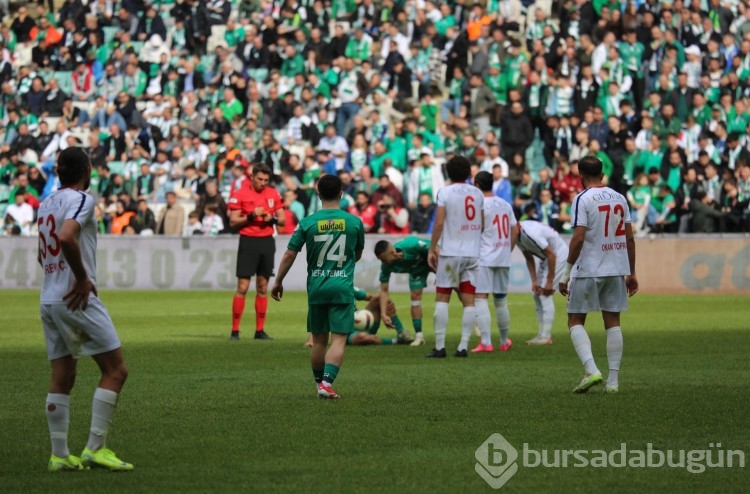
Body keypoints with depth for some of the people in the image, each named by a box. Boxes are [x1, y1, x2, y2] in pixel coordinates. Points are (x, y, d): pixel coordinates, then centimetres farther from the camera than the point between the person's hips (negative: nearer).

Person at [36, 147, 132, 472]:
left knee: (62, 379, 9)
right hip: (77, 299, -8)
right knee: (115, 371, -3)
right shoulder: (81, 200, -9)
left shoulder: (46, 204, 15)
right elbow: (66, 237, -27)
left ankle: (59, 455, 7)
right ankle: (95, 448, -8)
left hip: (49, 299, 8)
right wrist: (83, 277, -17)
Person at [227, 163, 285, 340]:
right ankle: (235, 330, -4)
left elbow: (282, 219, 12)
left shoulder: (273, 194, 8)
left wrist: (272, 219, -8)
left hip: (267, 241, 4)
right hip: (248, 241, -4)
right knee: (242, 287, -7)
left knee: (263, 287, 7)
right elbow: (233, 221, -6)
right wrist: (251, 216, -19)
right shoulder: (240, 195, -5)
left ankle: (260, 330, 12)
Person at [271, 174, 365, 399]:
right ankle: (327, 382, -21)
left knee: (318, 340, 14)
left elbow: (289, 255, -1)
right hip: (342, 288, -2)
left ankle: (319, 383, 24)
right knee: (338, 340, -5)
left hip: (316, 288, 2)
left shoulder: (307, 223, -2)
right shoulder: (354, 222, -1)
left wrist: (278, 282, 11)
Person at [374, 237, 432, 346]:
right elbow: (384, 291, -20)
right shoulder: (386, 266, -28)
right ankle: (419, 336, 0)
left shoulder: (412, 245, -44)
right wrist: (383, 314, -29)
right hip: (416, 269, 3)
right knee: (415, 296, -7)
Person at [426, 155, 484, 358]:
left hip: (450, 252, -4)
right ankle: (463, 346, 0)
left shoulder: (445, 192, -6)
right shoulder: (477, 193, 8)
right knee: (469, 300, 4)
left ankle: (440, 347, -3)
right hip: (472, 253, 4)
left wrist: (431, 249, -6)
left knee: (442, 299, 1)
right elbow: (481, 224, 13)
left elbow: (439, 223, -12)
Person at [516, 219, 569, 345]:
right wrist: (534, 281, -2)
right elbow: (529, 258, 6)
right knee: (537, 295, 8)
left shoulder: (530, 233, -33)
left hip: (559, 255, -10)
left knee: (545, 294, -14)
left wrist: (549, 281, -22)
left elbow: (551, 255, -27)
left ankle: (546, 337, -14)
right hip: (546, 258, 10)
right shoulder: (519, 236, -4)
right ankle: (542, 334, 12)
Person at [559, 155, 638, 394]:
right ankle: (613, 380, 5)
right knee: (613, 322, 9)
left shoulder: (583, 199, -9)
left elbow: (578, 238, -16)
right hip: (617, 270, 5)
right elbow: (629, 238, 10)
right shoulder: (619, 198, 9)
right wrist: (631, 273, 17)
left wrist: (567, 274, -10)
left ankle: (591, 370, -15)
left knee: (575, 321, 4)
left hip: (588, 269, -5)